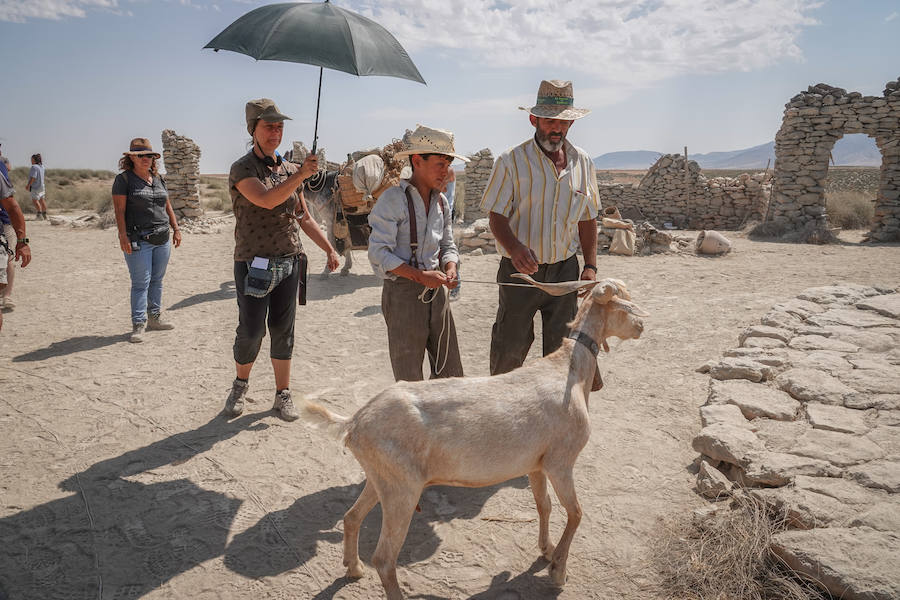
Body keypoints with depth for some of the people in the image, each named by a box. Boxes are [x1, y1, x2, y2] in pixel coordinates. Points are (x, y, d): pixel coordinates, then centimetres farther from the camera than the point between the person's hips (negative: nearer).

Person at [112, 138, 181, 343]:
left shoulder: (158, 179, 14)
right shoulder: (123, 179, -4)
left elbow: (167, 206, 20)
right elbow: (119, 210, -10)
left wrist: (176, 228, 14)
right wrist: (123, 236, -17)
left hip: (162, 239, 6)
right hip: (138, 241, -6)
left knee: (157, 280, 12)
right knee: (140, 283, -6)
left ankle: (154, 318, 23)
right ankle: (138, 325, -1)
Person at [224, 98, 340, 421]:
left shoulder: (289, 170, 12)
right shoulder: (242, 168, -5)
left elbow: (305, 218, 19)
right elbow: (266, 200, -24)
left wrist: (329, 249, 14)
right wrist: (301, 174, -33)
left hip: (289, 262, 5)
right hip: (253, 263, -4)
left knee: (283, 332, 7)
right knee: (251, 330, 0)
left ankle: (283, 394, 19)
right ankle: (241, 383, 27)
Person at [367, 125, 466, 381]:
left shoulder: (441, 201, 11)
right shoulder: (393, 199, -11)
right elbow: (379, 253, -16)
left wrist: (450, 269, -4)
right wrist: (420, 276, -23)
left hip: (436, 292, 7)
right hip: (403, 293, -6)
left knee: (451, 374, 11)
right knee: (409, 380, 2)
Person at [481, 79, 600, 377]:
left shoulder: (582, 162, 6)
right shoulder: (511, 160, -6)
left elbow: (588, 219, 12)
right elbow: (496, 217, -9)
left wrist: (590, 266, 4)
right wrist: (514, 248, -29)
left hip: (565, 270, 4)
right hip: (519, 272, -3)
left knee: (562, 349, 10)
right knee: (510, 347, 3)